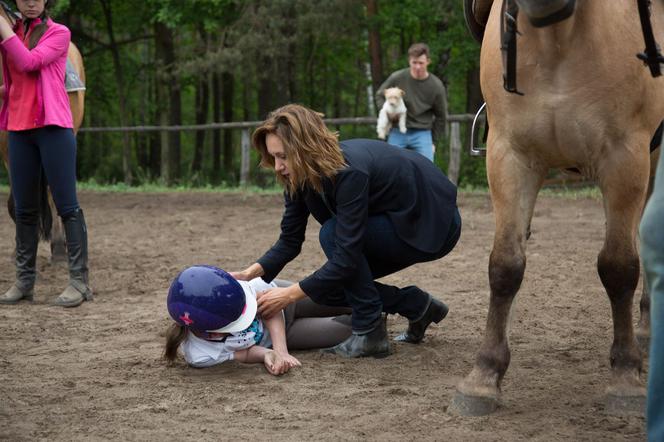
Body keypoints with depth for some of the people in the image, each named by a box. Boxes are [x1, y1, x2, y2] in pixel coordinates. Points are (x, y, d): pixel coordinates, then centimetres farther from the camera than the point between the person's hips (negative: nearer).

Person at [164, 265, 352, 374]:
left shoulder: (224, 291, -40)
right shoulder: (198, 356, -41)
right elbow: (245, 352, -23)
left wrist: (281, 351, -35)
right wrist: (267, 354, -42)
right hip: (266, 340, -1)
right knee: (349, 328, -3)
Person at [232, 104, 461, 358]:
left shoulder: (349, 172, -34)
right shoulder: (301, 175, -10)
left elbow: (346, 258, -34)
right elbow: (289, 241, -3)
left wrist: (290, 294, -32)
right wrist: (252, 272, -19)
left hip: (434, 226, -9)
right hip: (396, 221, 9)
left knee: (334, 234, -26)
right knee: (327, 286, -1)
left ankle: (370, 334, -15)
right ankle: (417, 305, 14)